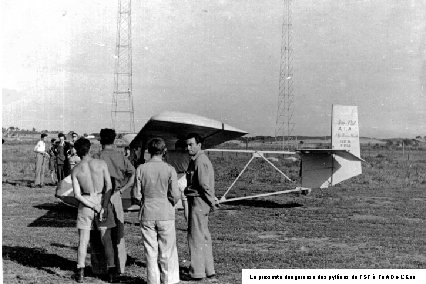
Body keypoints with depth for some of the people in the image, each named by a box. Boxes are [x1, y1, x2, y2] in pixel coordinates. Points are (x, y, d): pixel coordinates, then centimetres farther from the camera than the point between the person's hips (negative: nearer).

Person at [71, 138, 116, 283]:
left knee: (83, 240, 8)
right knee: (106, 239, 5)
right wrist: (104, 207, -11)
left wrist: (95, 208, -7)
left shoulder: (75, 170, -2)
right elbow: (109, 186, -10)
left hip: (85, 203, 0)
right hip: (102, 201, 0)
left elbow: (77, 195, -7)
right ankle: (111, 270, 5)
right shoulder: (101, 164, -4)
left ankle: (80, 271, 5)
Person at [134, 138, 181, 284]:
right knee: (167, 250, 9)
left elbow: (137, 195, -4)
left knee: (150, 250, 9)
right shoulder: (169, 170, -9)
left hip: (147, 214, 1)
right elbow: (175, 195, -10)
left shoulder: (141, 169, -5)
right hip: (165, 214, -1)